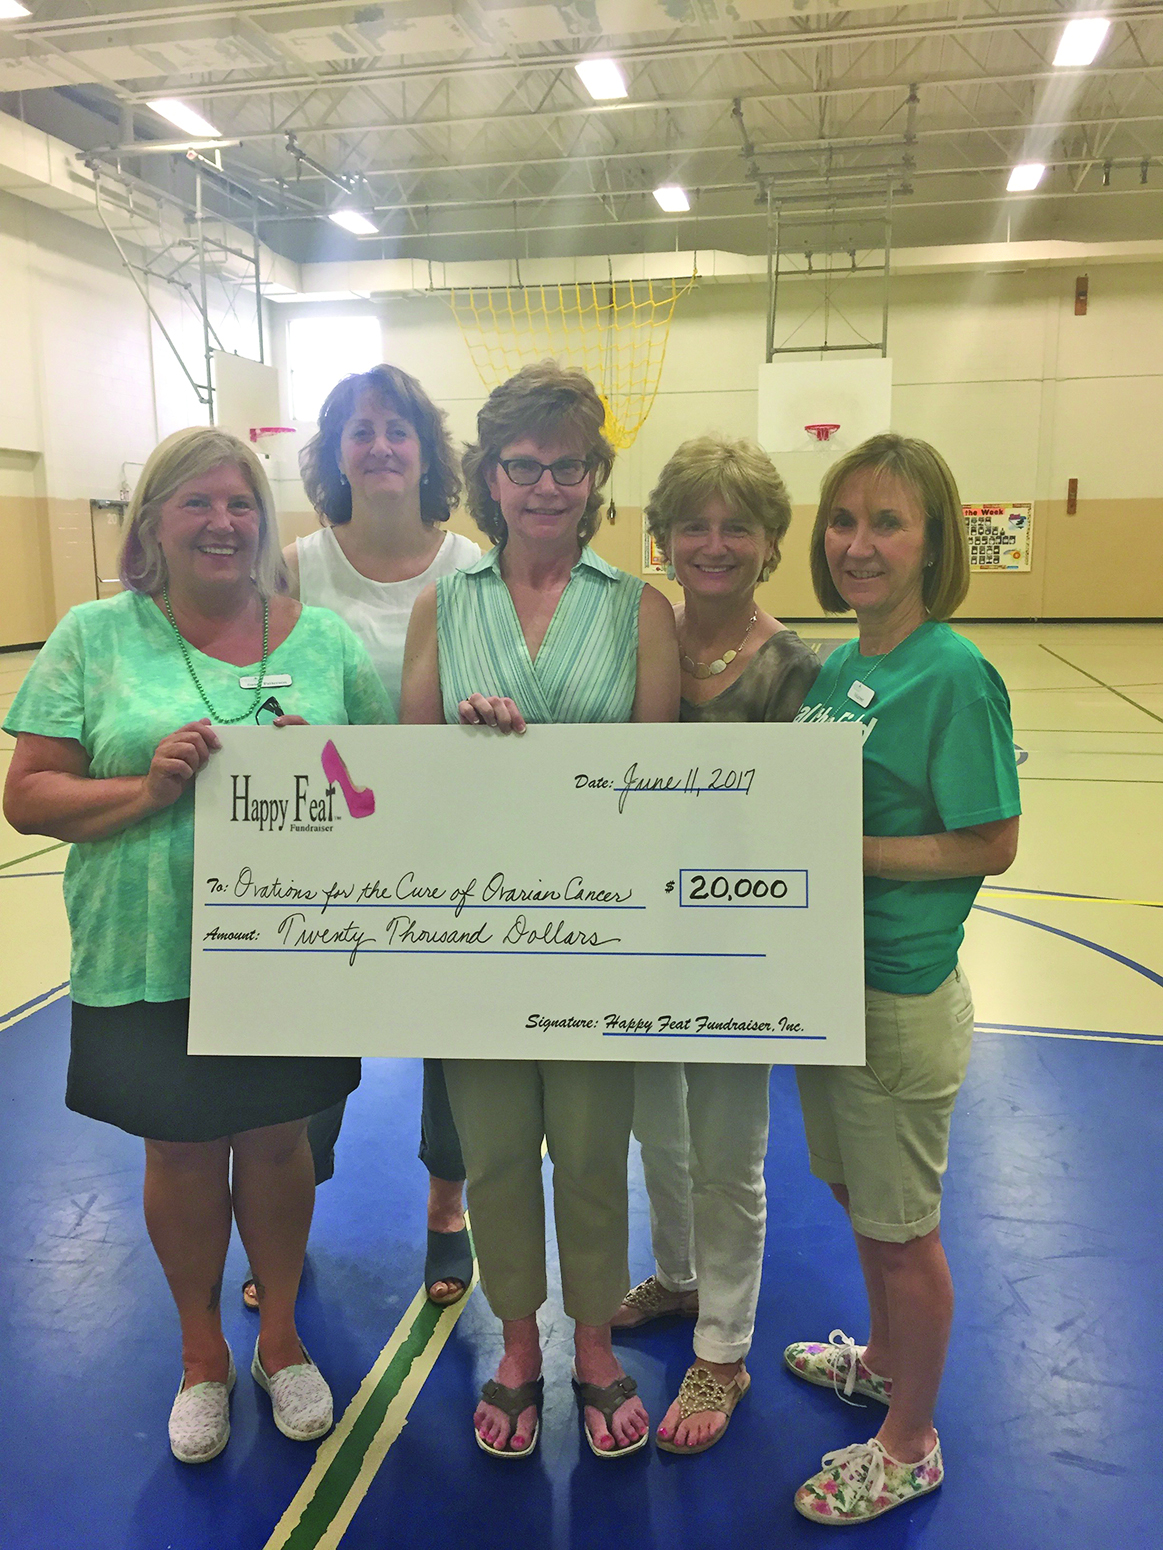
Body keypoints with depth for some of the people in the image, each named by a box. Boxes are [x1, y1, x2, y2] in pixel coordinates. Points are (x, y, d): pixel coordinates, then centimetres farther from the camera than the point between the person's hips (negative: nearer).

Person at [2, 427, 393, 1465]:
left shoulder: (325, 639, 2)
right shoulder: (96, 637, -2)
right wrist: (146, 790, -21)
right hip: (152, 958, -1)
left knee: (277, 1141, 15)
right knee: (182, 1151, 14)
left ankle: (280, 1335, 41)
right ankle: (203, 1352, 40)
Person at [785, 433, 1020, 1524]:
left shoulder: (953, 674, -19)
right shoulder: (839, 664, 5)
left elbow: (990, 844, -19)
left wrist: (844, 852, -22)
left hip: (900, 991, -7)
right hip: (826, 974, 8)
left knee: (900, 1226, 10)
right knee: (858, 1198, 25)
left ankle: (910, 1445, 33)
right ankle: (883, 1357, 50)